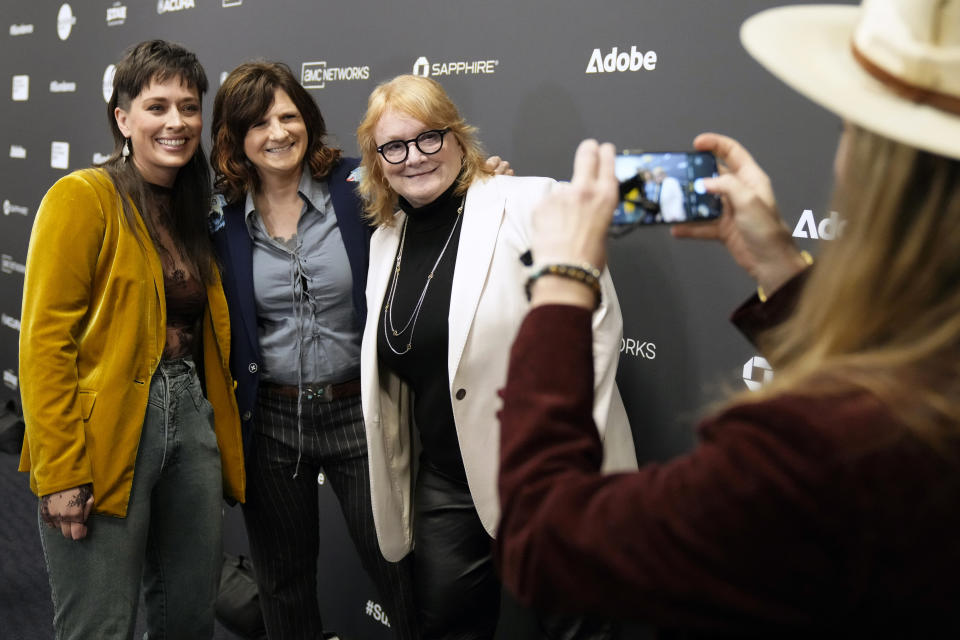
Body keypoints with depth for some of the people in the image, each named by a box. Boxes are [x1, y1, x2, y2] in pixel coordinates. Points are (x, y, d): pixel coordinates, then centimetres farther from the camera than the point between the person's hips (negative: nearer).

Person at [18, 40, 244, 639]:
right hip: (109, 433, -6)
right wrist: (60, 471, -17)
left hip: (192, 419, 7)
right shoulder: (83, 197, -8)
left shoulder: (194, 209, 13)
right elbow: (45, 341, -13)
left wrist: (217, 426, 7)